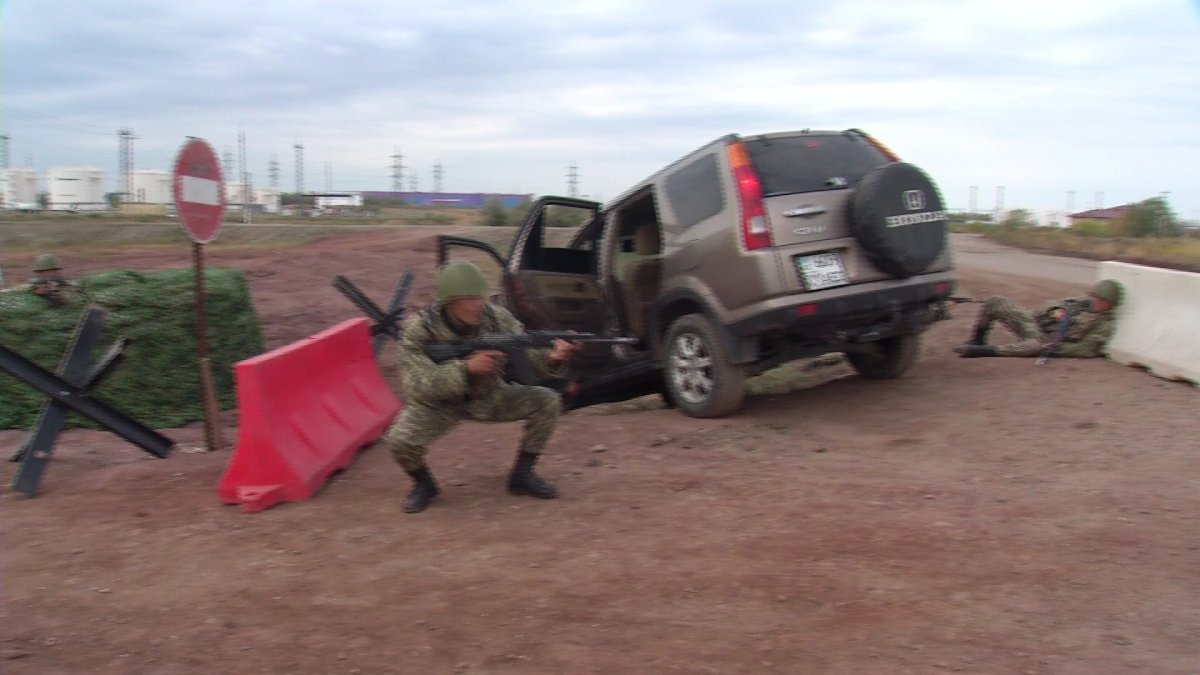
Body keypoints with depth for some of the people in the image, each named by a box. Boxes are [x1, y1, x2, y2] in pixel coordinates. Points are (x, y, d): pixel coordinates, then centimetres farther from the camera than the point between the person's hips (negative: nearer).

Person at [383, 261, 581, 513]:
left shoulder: (497, 317, -17)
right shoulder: (419, 329, -25)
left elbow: (528, 356, -16)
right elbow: (416, 386, -32)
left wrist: (552, 357, -40)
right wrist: (466, 368, -44)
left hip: (488, 397, 3)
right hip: (439, 403, -3)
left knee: (547, 401, -14)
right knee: (399, 440, -31)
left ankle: (522, 474, 4)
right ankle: (423, 483, 4)